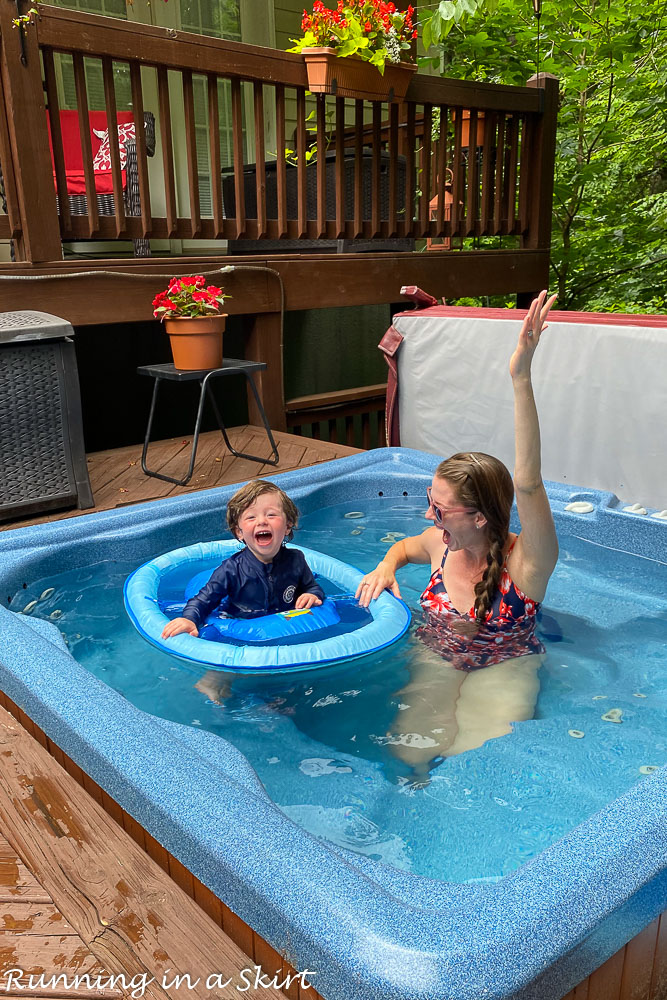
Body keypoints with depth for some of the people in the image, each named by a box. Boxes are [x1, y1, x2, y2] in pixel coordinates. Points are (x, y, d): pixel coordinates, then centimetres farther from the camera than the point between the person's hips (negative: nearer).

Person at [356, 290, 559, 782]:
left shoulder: (525, 562, -23)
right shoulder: (440, 543, -8)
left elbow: (528, 483, -43)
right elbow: (405, 546, 19)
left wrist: (522, 380, -53)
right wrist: (386, 566, -6)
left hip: (504, 667, -3)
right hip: (436, 660, 3)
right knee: (410, 750, -19)